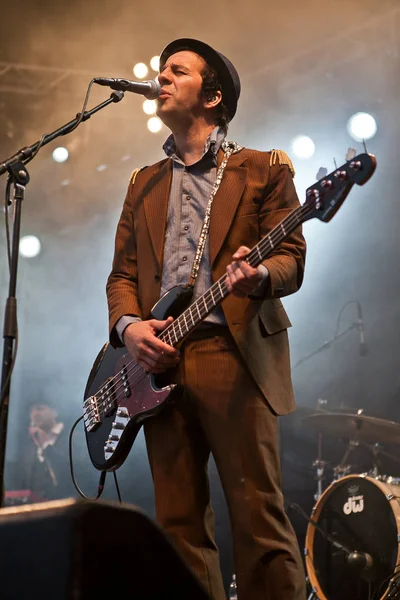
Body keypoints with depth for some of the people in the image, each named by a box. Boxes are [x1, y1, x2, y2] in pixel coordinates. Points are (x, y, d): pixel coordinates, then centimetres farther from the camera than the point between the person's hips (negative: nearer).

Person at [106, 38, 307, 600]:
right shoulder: (144, 184, 23)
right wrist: (128, 326, -2)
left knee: (258, 514, -10)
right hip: (159, 362, 5)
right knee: (179, 522, 3)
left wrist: (259, 276, -22)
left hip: (235, 352, -4)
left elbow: (292, 258, 1)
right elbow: (122, 272, 19)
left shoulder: (263, 169, 10)